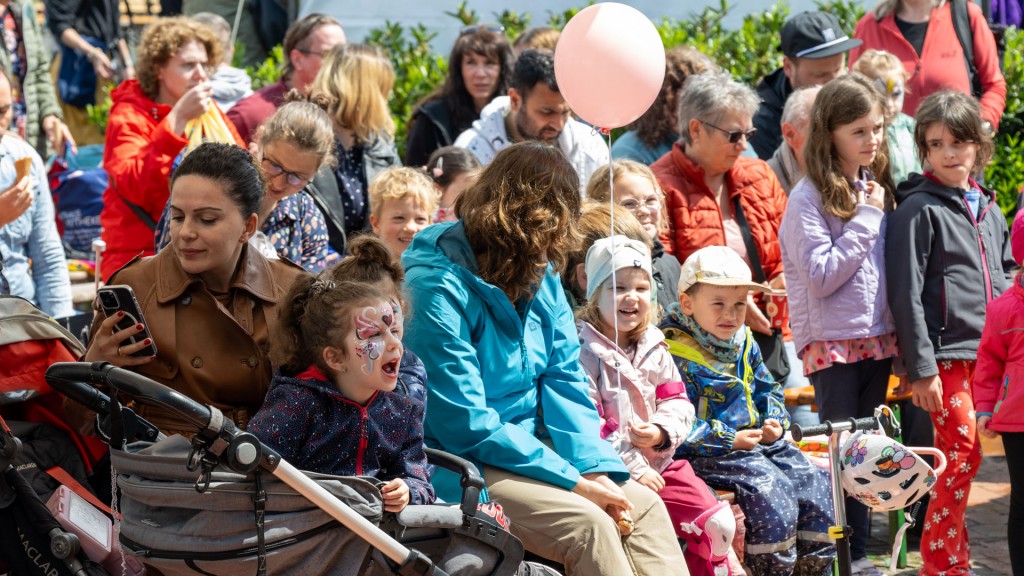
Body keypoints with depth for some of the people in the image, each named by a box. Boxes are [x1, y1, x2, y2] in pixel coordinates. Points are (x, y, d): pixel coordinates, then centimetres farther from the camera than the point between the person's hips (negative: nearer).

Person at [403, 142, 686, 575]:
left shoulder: (541, 276, 8)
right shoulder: (438, 288, -19)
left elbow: (564, 380, 6)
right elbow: (466, 424, -21)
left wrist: (597, 468, -12)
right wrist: (573, 480, -21)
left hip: (530, 447, 9)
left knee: (645, 506, -8)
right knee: (587, 524, -26)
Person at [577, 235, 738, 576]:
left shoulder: (653, 347, 12)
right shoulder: (583, 352, -10)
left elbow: (677, 402, 14)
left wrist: (662, 431, -10)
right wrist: (633, 469, -17)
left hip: (659, 461, 7)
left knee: (719, 523, -4)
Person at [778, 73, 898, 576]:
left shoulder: (876, 187, 11)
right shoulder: (810, 197, -12)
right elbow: (820, 275, -18)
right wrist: (865, 220, -16)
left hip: (876, 337, 7)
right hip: (832, 341, -7)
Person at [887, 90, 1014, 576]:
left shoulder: (988, 211, 15)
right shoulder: (918, 211, -6)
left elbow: (1004, 281, 23)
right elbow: (906, 295, -10)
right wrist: (921, 368, -14)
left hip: (988, 353, 6)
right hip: (946, 353, -6)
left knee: (963, 455, 6)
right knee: (961, 454, -8)